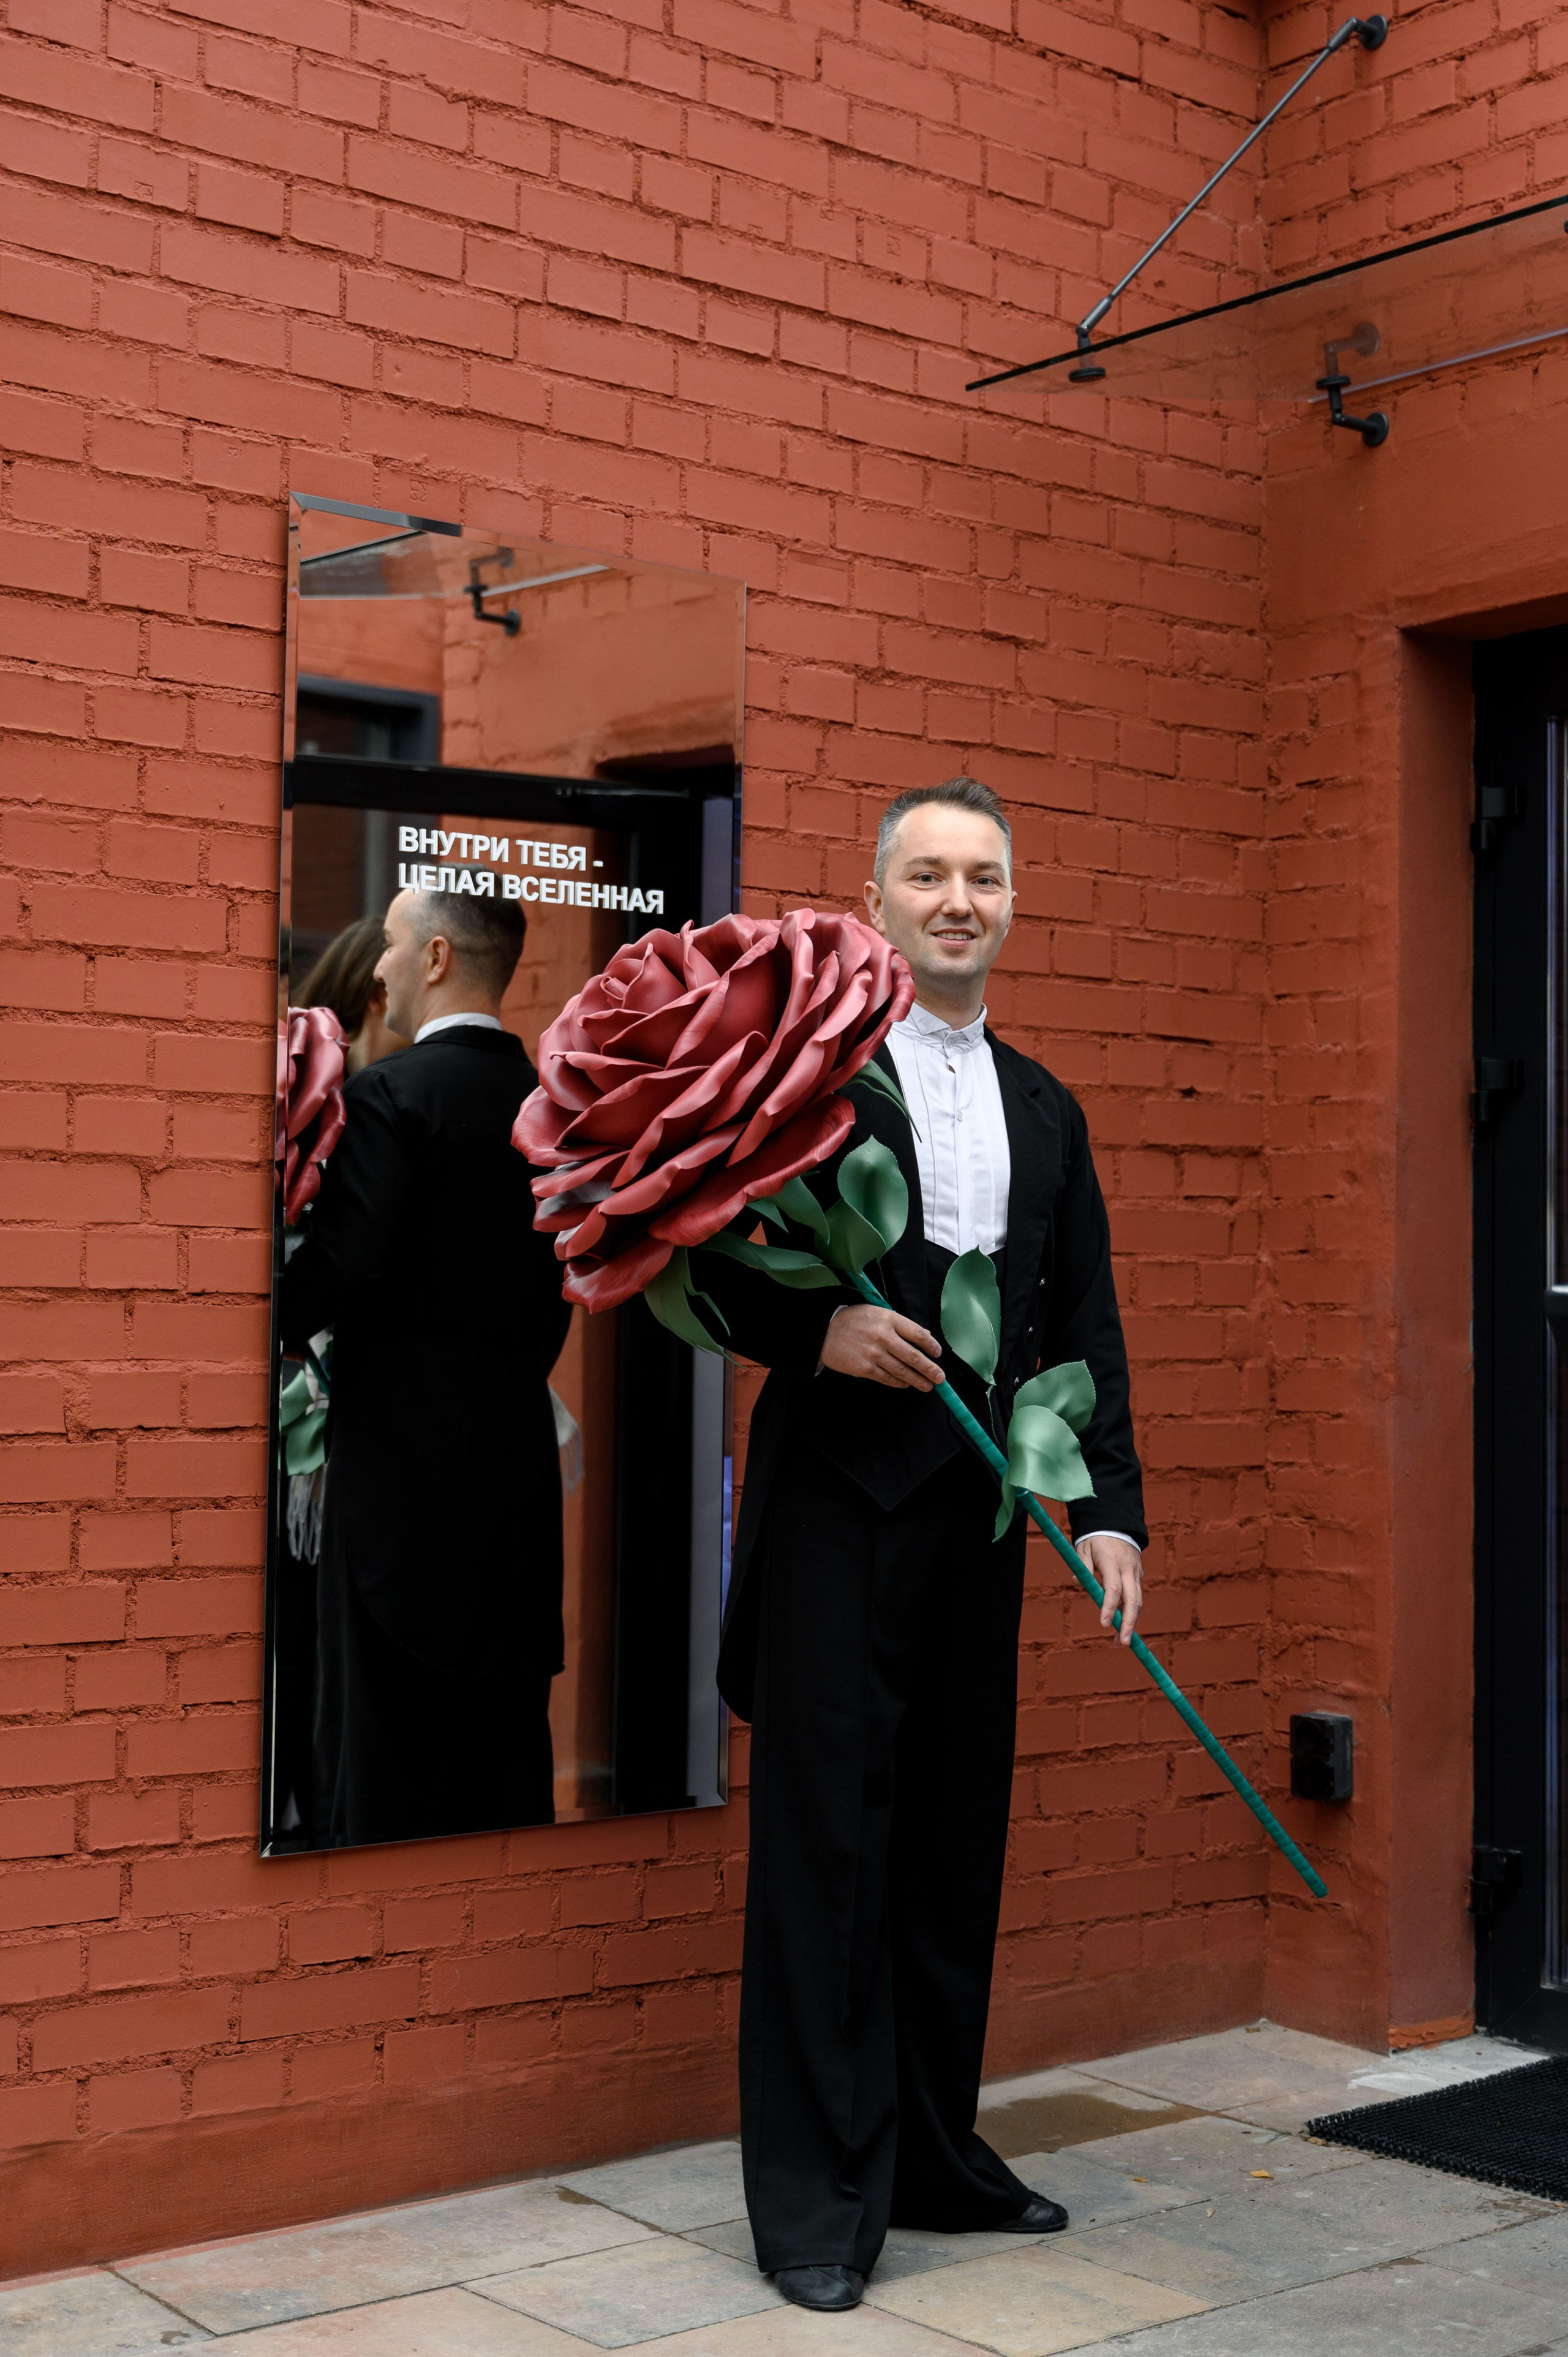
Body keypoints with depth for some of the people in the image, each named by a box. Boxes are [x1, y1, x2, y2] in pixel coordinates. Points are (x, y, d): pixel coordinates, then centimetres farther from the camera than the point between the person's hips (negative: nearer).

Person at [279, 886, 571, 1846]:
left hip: (403, 1457, -7)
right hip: (518, 1446, 7)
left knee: (379, 1754, -1)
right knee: (507, 1748, 13)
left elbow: (339, 1269, -19)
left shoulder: (392, 1094, -11)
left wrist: (273, 1333, -2)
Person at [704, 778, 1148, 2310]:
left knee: (958, 1839, 12)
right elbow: (698, 1262, -4)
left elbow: (1085, 1324, 13)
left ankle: (935, 2158, 27)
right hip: (835, 1502, -5)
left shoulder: (1044, 1110, 15)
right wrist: (818, 1329, -19)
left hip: (975, 1508, 6)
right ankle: (816, 2199, 8)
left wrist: (1108, 1506, 5)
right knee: (828, 1839, -2)